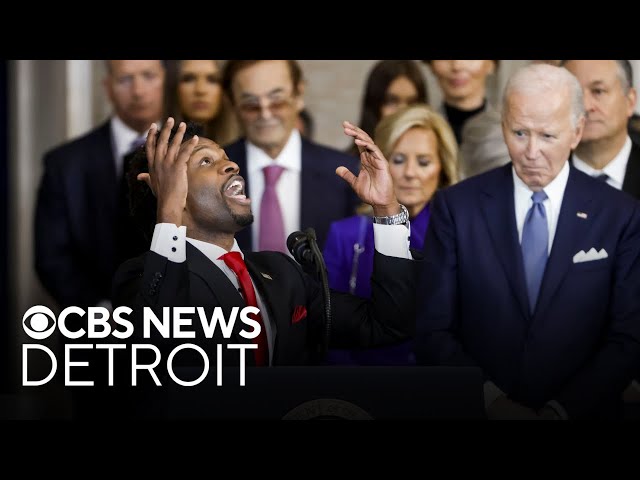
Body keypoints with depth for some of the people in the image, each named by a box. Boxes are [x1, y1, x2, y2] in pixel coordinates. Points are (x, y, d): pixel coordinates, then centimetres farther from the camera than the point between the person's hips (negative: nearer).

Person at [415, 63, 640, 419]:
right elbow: (434, 333, 2)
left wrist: (561, 410, -9)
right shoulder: (456, 207, 3)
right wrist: (492, 401, -10)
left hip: (581, 414, -1)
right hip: (476, 412, 1)